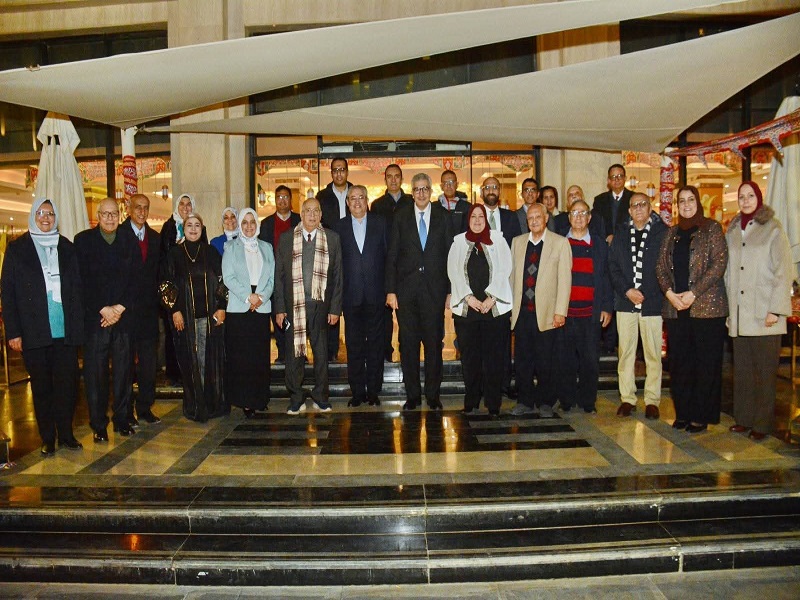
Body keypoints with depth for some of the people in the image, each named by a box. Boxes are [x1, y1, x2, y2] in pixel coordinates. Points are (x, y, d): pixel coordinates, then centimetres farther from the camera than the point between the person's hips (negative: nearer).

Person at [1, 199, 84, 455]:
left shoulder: (67, 247, 11)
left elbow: (77, 287, 9)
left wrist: (78, 325, 1)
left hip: (65, 330, 2)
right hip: (34, 332, -1)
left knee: (68, 383, 2)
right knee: (41, 386, 6)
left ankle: (66, 433, 16)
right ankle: (47, 438, 16)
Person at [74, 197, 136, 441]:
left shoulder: (129, 243, 11)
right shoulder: (83, 240, 3)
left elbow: (134, 280, 6)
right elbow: (82, 281, -3)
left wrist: (120, 308, -6)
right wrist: (103, 309, -10)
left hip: (123, 316, 2)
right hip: (94, 317, -2)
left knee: (123, 370, 5)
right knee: (95, 371, 0)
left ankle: (122, 419, 16)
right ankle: (99, 424, 10)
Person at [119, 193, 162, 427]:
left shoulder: (155, 238, 13)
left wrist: (156, 299, 3)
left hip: (149, 308, 5)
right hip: (126, 308, -5)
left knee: (149, 361, 9)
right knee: (126, 361, 4)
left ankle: (145, 407, 20)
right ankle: (125, 411, 13)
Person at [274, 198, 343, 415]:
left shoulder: (332, 239, 5)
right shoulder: (286, 240, 5)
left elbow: (337, 275, 3)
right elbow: (278, 276, 5)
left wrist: (335, 308, -3)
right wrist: (279, 308, -1)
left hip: (320, 306, 0)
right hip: (293, 306, 0)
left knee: (321, 354, 8)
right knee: (294, 355, 4)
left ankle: (321, 398, 22)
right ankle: (296, 400, 16)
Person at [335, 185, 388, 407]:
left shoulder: (380, 223, 7)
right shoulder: (340, 226, 7)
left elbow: (389, 255, 4)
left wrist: (389, 288, -3)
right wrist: (337, 292, -2)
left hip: (375, 294, 0)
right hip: (351, 295, 0)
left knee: (375, 343, 5)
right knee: (353, 345, 5)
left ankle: (373, 390, 14)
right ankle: (357, 391, 14)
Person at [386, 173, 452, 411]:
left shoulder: (442, 216, 6)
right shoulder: (401, 217, 6)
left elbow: (450, 255, 4)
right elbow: (392, 256, 4)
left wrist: (450, 291, -1)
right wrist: (390, 290, -3)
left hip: (434, 290, 0)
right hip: (406, 290, 0)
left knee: (434, 344, 4)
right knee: (408, 344, 5)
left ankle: (433, 395, 17)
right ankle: (412, 395, 17)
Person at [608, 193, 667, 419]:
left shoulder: (662, 232, 2)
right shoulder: (621, 233, 11)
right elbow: (613, 266, 7)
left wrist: (645, 294, -8)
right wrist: (627, 290, -6)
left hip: (652, 302, -2)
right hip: (625, 302, 2)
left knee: (653, 354, 1)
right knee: (625, 352, 5)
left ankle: (652, 400, 11)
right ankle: (627, 399, 13)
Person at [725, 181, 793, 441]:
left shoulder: (773, 230, -1)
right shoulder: (732, 232, 13)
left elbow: (783, 273, -6)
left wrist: (775, 309, -12)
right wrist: (728, 309, 9)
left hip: (764, 314, -4)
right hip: (739, 316, 4)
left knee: (765, 371, 0)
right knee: (742, 369, 7)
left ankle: (762, 423, 7)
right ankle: (744, 418, 17)